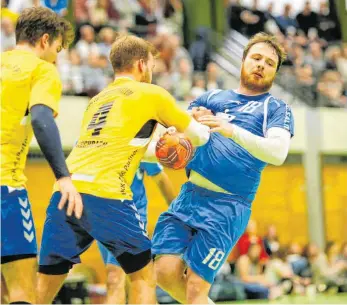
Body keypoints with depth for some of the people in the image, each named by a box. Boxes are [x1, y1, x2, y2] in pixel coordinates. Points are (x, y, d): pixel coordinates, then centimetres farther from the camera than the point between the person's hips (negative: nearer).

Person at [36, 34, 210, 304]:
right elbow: (200, 137, 17)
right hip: (104, 194, -6)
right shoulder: (151, 94, 9)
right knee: (143, 274, 9)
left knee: (48, 280, 13)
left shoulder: (98, 99, 27)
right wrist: (202, 127, 38)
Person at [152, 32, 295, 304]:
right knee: (166, 271, -9)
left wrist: (233, 131, -27)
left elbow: (278, 153, -13)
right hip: (190, 195, 4)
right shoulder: (212, 98, 19)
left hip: (228, 206, -4)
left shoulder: (276, 109, 6)